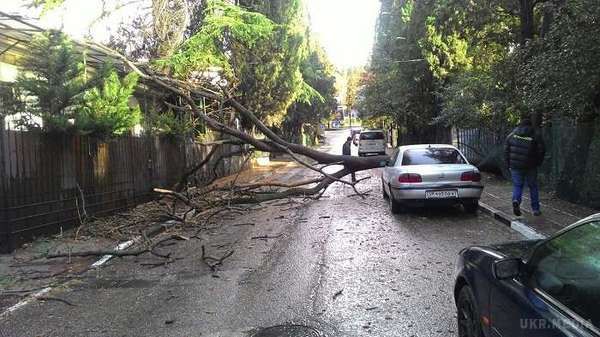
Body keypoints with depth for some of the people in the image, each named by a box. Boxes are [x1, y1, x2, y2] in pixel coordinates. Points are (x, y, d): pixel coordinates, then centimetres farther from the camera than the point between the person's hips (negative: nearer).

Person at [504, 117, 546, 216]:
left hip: (515, 166, 1)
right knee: (533, 186, 12)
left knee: (517, 185, 9)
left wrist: (509, 164, 10)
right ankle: (536, 209, 17)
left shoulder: (512, 135, 2)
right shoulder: (535, 136, -3)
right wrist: (537, 163, 11)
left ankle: (516, 200, -20)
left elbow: (506, 150, 3)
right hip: (530, 167, -1)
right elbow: (541, 151, -3)